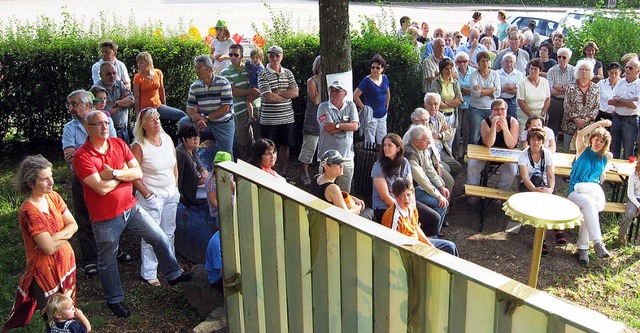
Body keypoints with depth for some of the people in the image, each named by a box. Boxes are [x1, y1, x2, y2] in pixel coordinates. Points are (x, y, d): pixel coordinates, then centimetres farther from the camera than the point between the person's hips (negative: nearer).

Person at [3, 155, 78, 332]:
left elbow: (73, 225, -3)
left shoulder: (53, 197, -2)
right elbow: (49, 248, -24)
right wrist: (65, 234, -8)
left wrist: (56, 236, -19)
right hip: (46, 269, -6)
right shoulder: (28, 211, -23)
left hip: (66, 261, 6)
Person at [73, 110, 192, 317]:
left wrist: (114, 173, -21)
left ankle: (173, 274, 32)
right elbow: (102, 188, -26)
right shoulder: (82, 156, -18)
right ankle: (114, 300, 33)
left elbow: (138, 173, -5)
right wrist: (124, 173, -11)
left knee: (160, 239, 11)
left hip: (131, 208, 5)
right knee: (107, 261, 13)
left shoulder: (119, 144, 0)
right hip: (105, 218, -5)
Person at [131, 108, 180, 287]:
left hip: (171, 195, 6)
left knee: (169, 232, 17)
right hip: (152, 197, -6)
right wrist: (147, 195, -14)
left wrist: (176, 187, 9)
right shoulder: (138, 146, -14)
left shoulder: (167, 139, 4)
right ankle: (149, 274, 11)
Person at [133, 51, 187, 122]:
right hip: (145, 109, -3)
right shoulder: (138, 78, -8)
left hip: (158, 106, 3)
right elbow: (136, 97, -6)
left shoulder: (158, 73, 0)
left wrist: (165, 107, 13)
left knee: (181, 115, -12)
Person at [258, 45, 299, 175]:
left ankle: (283, 172, 26)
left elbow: (295, 93, -4)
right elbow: (269, 97, -17)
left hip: (287, 118, 4)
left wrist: (277, 92, -13)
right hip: (269, 119, -4)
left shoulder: (288, 73, 7)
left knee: (285, 146, 13)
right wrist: (287, 95, -6)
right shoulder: (263, 75, -7)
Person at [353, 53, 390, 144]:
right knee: (370, 143, 0)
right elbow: (355, 96, -15)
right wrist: (364, 108, -14)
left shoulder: (385, 78, 5)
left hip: (382, 116, 6)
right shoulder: (367, 80, -13)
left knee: (382, 142, 14)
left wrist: (386, 107, 16)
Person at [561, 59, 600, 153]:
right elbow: (567, 105, -4)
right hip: (571, 124, -1)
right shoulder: (571, 86, 0)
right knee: (568, 151, 5)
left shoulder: (595, 88, 5)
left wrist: (585, 119, -10)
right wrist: (576, 119, -12)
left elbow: (596, 107, 3)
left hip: (588, 125, 1)